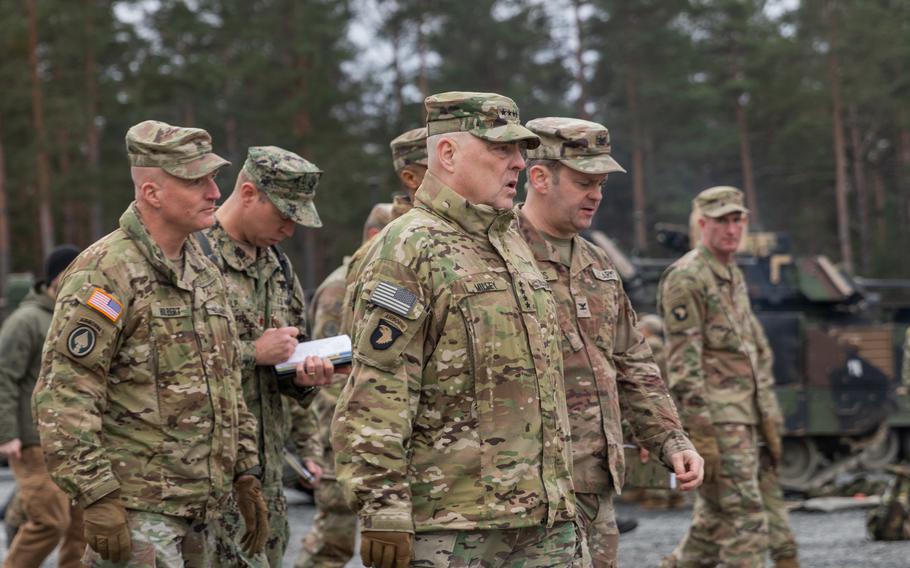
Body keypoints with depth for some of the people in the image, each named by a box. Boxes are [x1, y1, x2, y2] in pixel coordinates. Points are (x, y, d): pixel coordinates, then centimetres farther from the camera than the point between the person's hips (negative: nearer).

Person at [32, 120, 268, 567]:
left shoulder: (203, 271, 16)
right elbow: (62, 399, -18)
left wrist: (245, 473, 20)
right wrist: (97, 498, -22)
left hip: (199, 511, 9)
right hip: (135, 511, -9)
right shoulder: (106, 274, -13)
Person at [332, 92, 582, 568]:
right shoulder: (406, 250, -9)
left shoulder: (512, 243, 18)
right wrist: (382, 508, -21)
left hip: (544, 520, 8)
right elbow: (375, 396, -16)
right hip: (449, 527, -8)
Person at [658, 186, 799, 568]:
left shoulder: (734, 277, 19)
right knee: (746, 521, -11)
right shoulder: (685, 278, -10)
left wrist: (769, 421, 19)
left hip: (747, 419, 9)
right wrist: (699, 433, -21)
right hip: (716, 419, -9)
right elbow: (683, 362, -16)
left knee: (715, 520, 12)